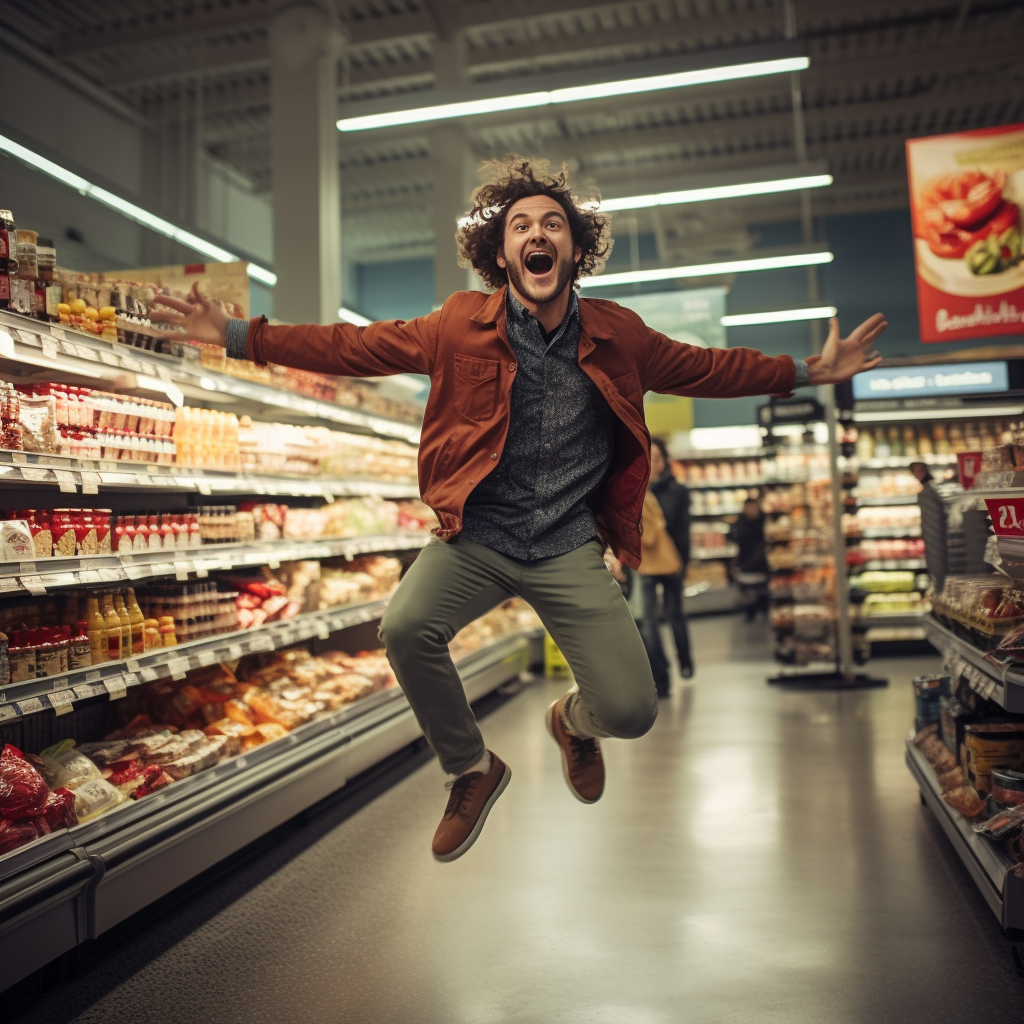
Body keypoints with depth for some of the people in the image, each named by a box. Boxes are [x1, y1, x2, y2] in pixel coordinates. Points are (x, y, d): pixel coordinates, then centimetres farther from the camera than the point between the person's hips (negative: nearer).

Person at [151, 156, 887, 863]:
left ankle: (574, 719, 33)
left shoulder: (617, 335, 3)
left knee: (631, 712, -11)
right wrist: (239, 336, -2)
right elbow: (354, 347, 3)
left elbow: (704, 368, 17)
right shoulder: (461, 326, -1)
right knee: (405, 630, -29)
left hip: (570, 547, 1)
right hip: (476, 537, 0)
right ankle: (473, 770, 4)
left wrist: (806, 372, 15)